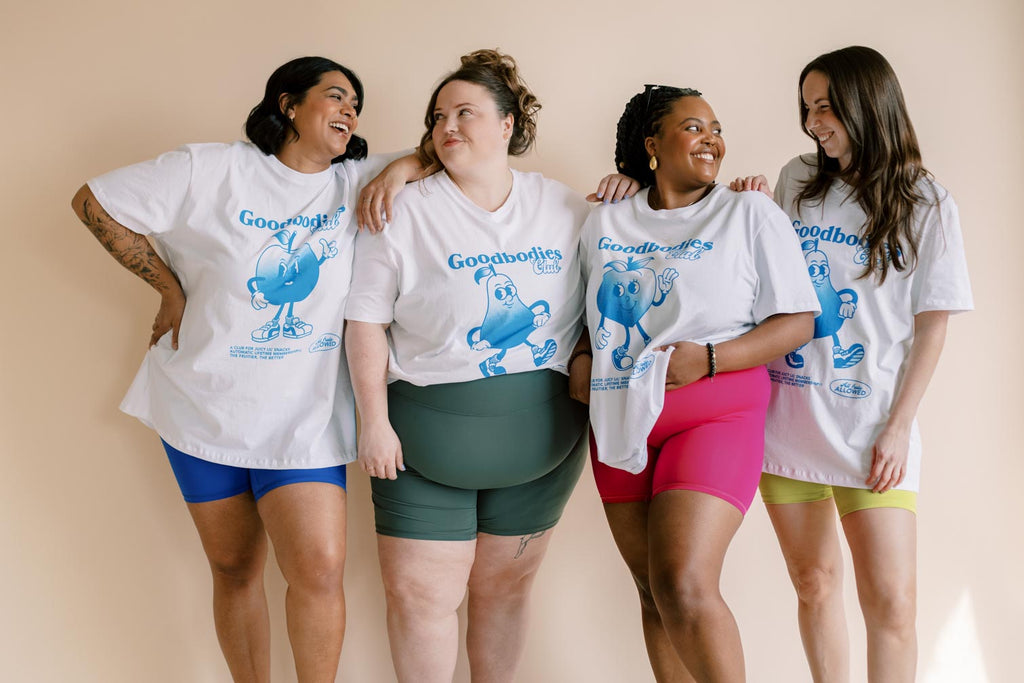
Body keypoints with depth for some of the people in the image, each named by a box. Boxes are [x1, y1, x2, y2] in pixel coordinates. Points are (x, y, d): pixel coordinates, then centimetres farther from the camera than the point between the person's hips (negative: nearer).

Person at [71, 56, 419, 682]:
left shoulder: (358, 182, 2)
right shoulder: (209, 172, -4)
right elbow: (93, 201, 1)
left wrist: (400, 168, -13)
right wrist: (172, 289, 0)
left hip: (304, 415, 0)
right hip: (206, 406, 0)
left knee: (320, 571, -12)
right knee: (234, 570, 11)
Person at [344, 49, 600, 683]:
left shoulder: (566, 207, 4)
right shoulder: (404, 213, -3)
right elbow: (366, 321, -6)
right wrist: (375, 421, -10)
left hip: (541, 436, 2)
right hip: (427, 434, -2)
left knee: (506, 586, 12)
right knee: (420, 594, 0)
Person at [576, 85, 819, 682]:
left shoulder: (752, 214, 0)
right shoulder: (604, 223, 11)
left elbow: (799, 321, -4)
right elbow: (591, 316, 23)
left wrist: (709, 359, -16)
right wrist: (579, 362, 2)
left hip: (714, 414, -4)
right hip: (621, 421, 4)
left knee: (684, 587, -18)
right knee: (654, 591, 8)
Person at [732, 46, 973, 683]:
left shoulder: (926, 201, 1)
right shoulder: (796, 181, 9)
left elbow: (932, 325, 0)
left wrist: (898, 427, -8)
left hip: (869, 423, -3)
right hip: (786, 415, 3)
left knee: (892, 601, -7)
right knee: (815, 583, 10)